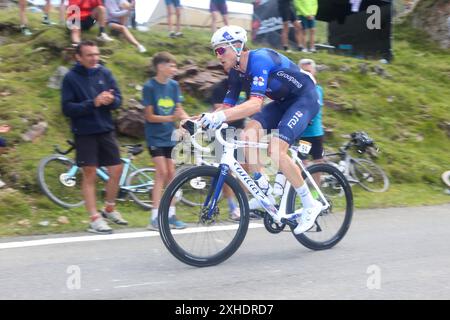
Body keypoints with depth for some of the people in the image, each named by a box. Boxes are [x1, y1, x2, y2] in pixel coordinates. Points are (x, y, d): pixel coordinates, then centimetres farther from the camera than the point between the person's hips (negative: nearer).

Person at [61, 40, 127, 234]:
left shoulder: (105, 73, 5)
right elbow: (67, 108, -11)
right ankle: (95, 219, 3)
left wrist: (110, 100, -19)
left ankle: (110, 209, 26)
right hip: (84, 133, -4)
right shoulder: (71, 78, -6)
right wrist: (93, 103, -22)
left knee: (116, 170, 6)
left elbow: (118, 100, 5)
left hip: (106, 130, 4)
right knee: (89, 174, -1)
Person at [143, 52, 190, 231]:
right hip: (155, 136, -5)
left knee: (171, 174, 7)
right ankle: (155, 218, -9)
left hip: (169, 136, 5)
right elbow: (150, 116, -12)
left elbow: (179, 110, 5)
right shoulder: (149, 86, -11)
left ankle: (171, 215, 15)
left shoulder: (174, 85, 4)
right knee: (162, 172, -12)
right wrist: (171, 118, -25)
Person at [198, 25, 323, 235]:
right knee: (248, 134, -17)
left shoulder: (259, 59, -28)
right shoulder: (236, 72, -1)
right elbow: (228, 106, 0)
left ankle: (310, 206, -8)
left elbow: (255, 104, -40)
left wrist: (220, 116, -50)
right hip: (283, 102, 8)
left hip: (305, 98, -8)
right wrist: (206, 118, -17)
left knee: (276, 149, -24)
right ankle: (262, 192, -4)